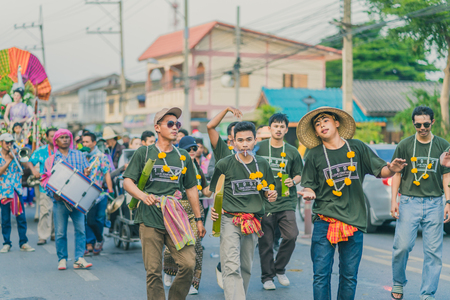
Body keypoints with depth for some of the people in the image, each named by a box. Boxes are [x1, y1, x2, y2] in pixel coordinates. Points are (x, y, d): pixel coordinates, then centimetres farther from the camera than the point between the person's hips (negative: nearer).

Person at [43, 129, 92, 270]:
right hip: (60, 200, -1)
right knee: (60, 232, 0)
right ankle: (62, 259, 10)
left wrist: (87, 173, -13)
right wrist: (53, 194, -8)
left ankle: (79, 259, -3)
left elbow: (87, 171, 12)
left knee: (80, 229, -7)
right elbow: (46, 179, 8)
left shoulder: (79, 155, 13)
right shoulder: (51, 159, 10)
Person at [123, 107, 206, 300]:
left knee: (189, 264, -8)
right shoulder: (144, 153, 5)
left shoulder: (183, 156, 15)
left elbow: (191, 188, 20)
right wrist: (143, 196, -19)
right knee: (153, 271, -2)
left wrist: (198, 219, 18)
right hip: (150, 220, -3)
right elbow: (127, 182, 1)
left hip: (176, 220, 3)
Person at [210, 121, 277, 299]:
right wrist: (214, 209, -12)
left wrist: (271, 195, -3)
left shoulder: (262, 164, 8)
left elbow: (267, 193, 19)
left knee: (246, 268, 11)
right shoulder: (224, 164, -1)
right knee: (232, 268, -15)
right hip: (229, 220, -4)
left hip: (253, 222, 4)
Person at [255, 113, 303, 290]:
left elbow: (299, 174, 17)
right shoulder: (259, 147, 4)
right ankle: (267, 277, 15)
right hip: (265, 201, -1)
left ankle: (279, 269, 11)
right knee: (266, 242, 1)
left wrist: (293, 181, -4)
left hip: (286, 201, 1)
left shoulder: (292, 152, 9)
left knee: (291, 235, -11)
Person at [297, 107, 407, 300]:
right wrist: (309, 193, -16)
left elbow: (380, 171, 7)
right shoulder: (314, 155, 5)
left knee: (349, 276, 5)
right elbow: (309, 185, 7)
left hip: (354, 221, 1)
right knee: (321, 274, -3)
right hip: (324, 221, -1)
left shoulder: (357, 147, 6)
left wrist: (391, 169, -15)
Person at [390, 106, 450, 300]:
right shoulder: (405, 145, 6)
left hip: (434, 203, 1)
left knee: (433, 251, -1)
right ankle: (398, 284, 14)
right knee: (402, 245, -10)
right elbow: (397, 174, 8)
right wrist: (393, 200, 0)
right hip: (409, 202, -1)